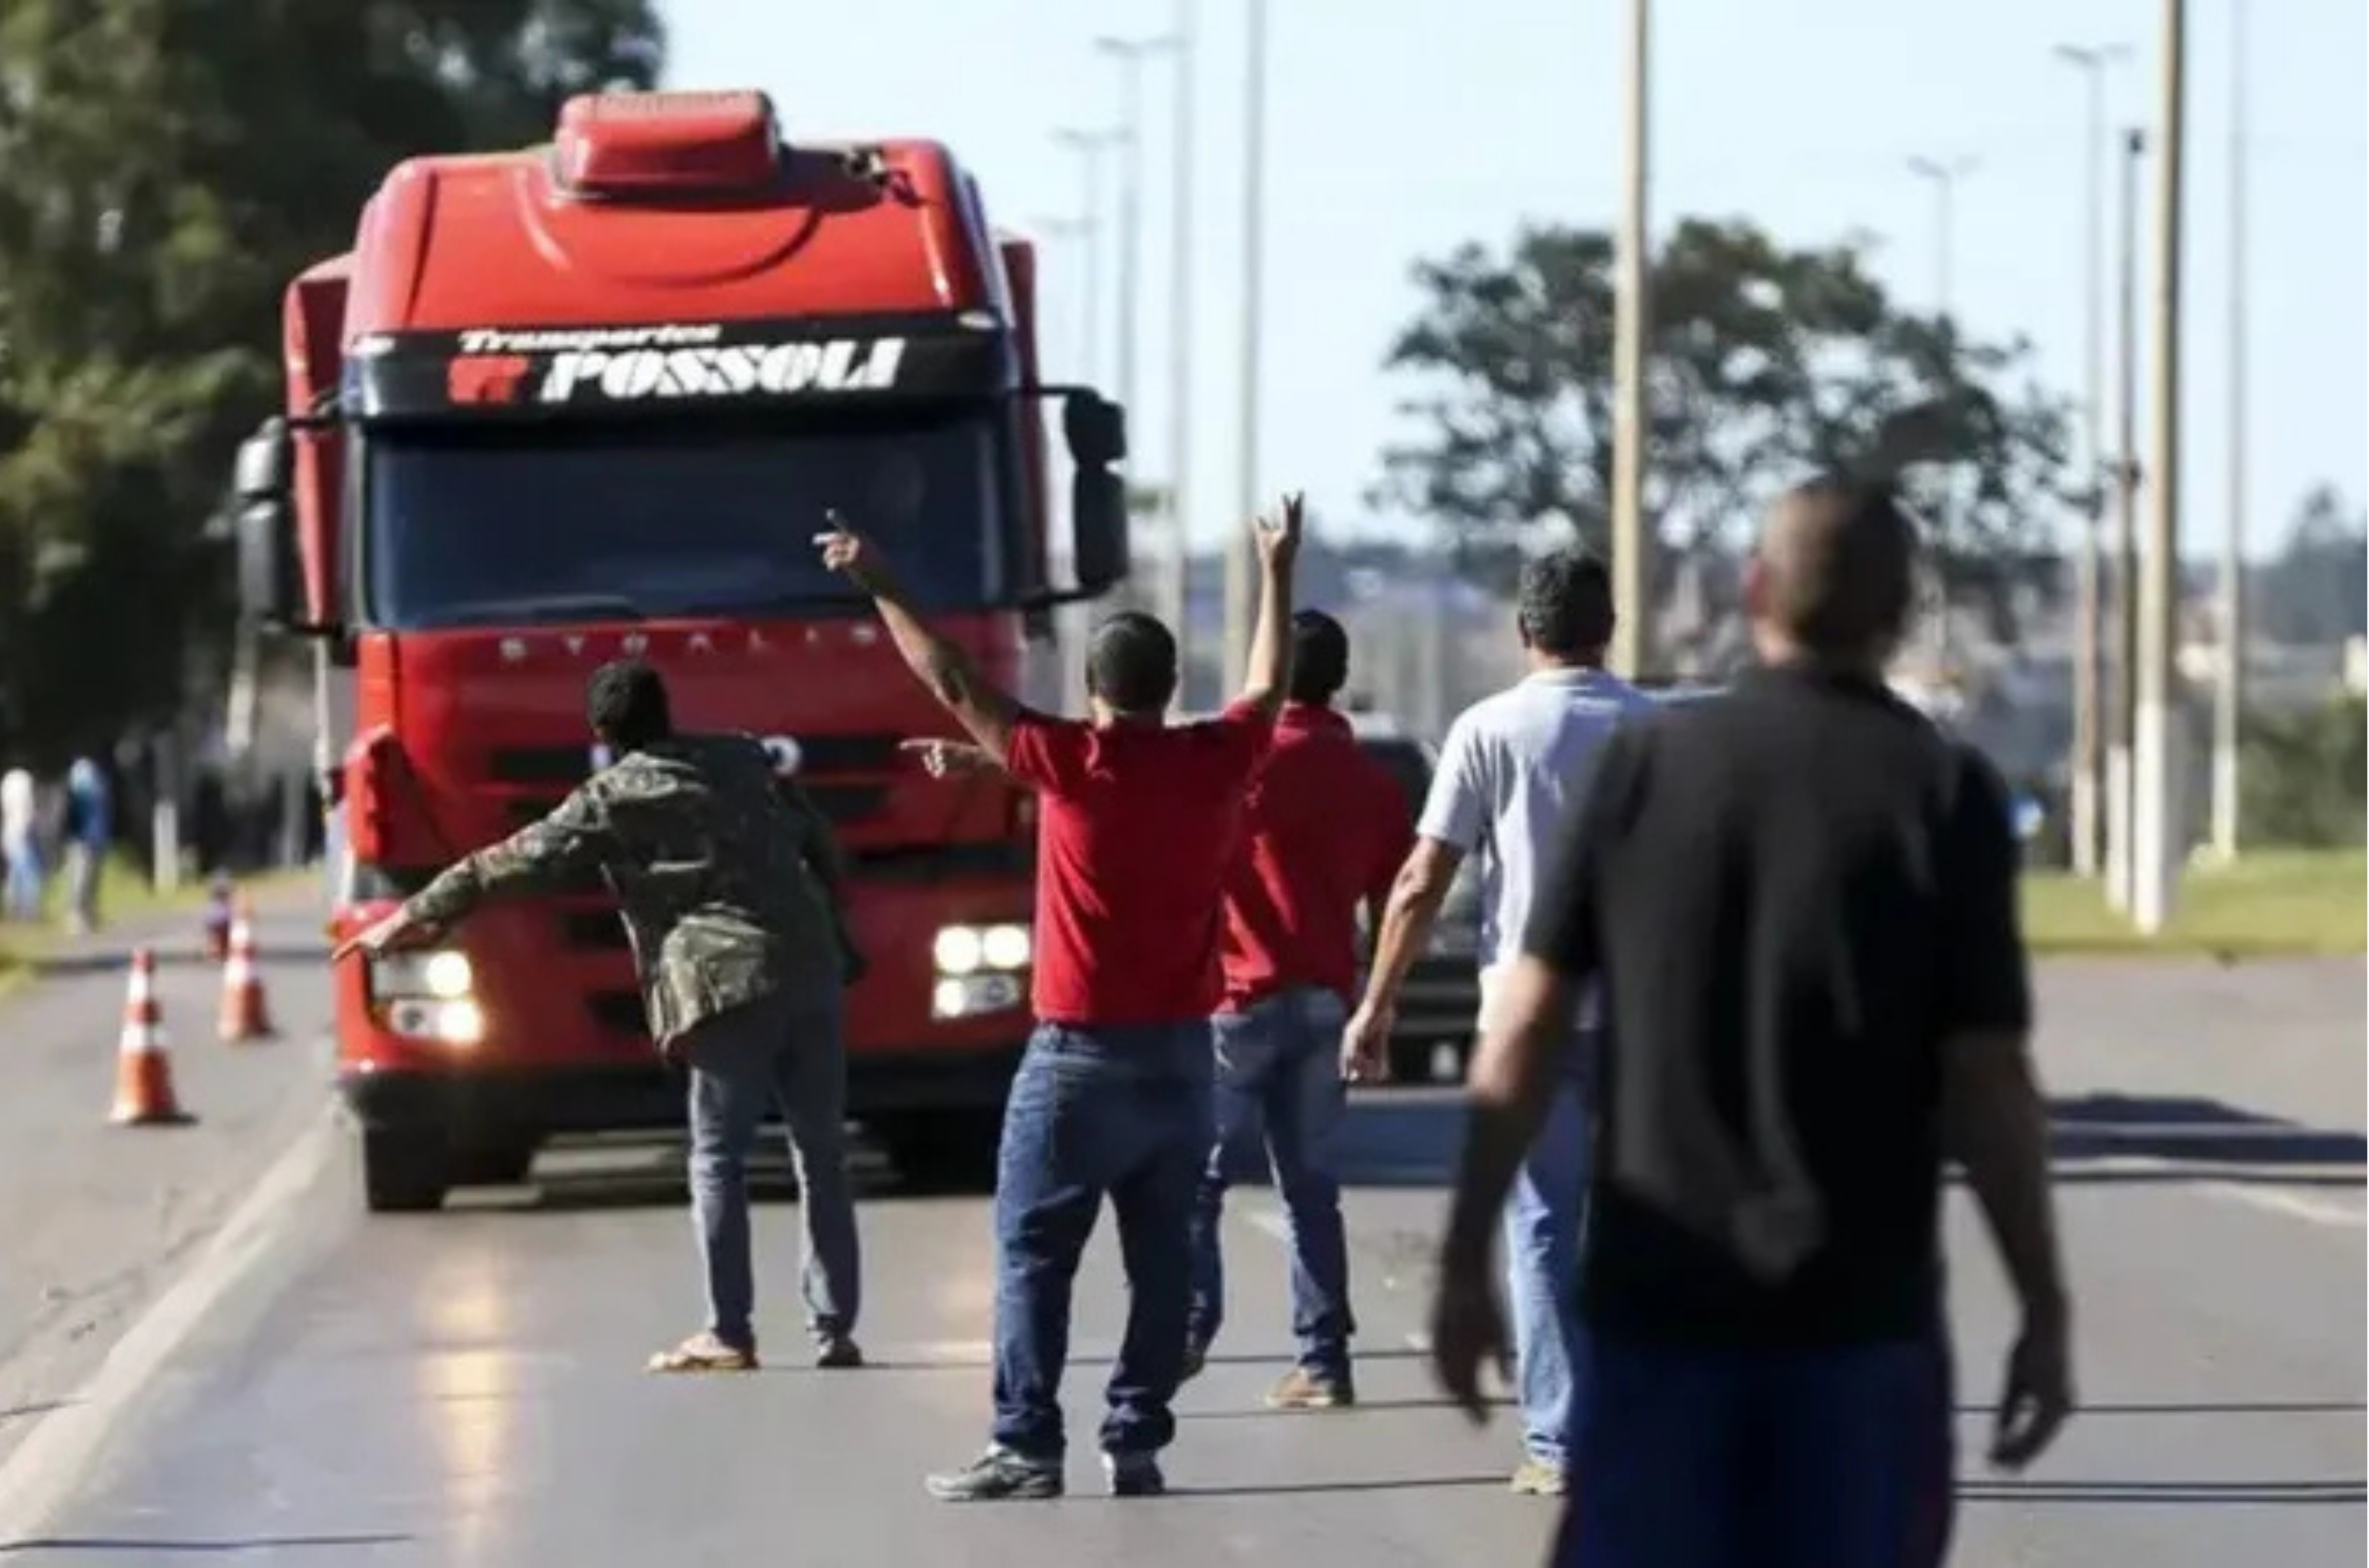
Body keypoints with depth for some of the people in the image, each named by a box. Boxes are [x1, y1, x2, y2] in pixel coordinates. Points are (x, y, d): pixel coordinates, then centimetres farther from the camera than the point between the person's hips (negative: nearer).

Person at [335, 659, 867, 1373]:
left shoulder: (613, 800, 1)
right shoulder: (744, 759, 16)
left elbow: (517, 864, 0)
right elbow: (820, 844, 21)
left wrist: (416, 915, 5)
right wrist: (832, 937, 32)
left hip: (727, 986, -5)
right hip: (813, 973, 5)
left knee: (719, 1160, 3)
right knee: (822, 1157, 8)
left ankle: (728, 1335, 0)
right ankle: (834, 1331, 7)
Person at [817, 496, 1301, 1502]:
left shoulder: (1074, 764, -11)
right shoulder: (1213, 765, 0)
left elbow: (955, 685, -4)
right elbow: (1268, 691, 21)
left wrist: (880, 590, 6)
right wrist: (1277, 573, 34)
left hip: (1081, 1055, -5)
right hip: (1182, 1054, 5)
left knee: (1034, 1256, -1)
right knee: (1160, 1257, 7)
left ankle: (1028, 1449, -5)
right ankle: (1137, 1443, 6)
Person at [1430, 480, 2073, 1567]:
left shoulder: (1647, 762, 2)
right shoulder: (1944, 791, -3)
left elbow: (1528, 1028, 0)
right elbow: (1986, 1079, -8)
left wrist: (1466, 1262, 5)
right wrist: (2045, 1312, -1)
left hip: (1656, 1297, 2)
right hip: (1859, 1311, -1)